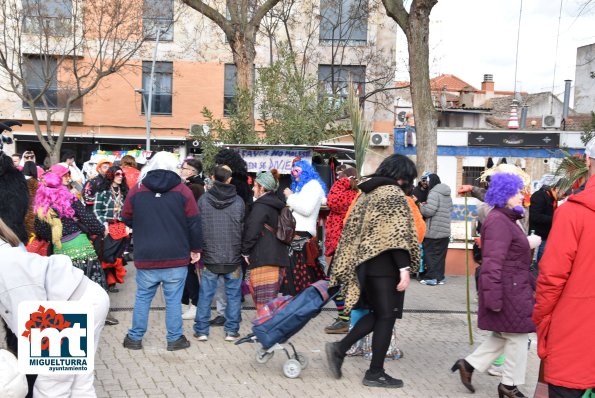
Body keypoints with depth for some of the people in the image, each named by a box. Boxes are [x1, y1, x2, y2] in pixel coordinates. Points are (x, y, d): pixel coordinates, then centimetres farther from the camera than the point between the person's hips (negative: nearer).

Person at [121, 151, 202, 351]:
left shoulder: (136, 190, 0)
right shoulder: (182, 190, -4)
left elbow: (126, 219, 11)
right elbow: (194, 223, -2)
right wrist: (195, 249, 9)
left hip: (146, 258, 1)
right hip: (176, 259, -1)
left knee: (143, 298, 14)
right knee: (173, 300, 8)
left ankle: (135, 338, 22)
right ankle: (174, 339, 15)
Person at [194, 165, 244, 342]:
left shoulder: (203, 199, -5)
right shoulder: (238, 201, -5)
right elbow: (243, 229, 2)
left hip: (209, 256, 0)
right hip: (233, 257, 0)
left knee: (205, 295, 9)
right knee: (233, 295, 11)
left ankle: (201, 330, 14)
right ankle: (232, 330, 14)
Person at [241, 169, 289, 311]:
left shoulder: (260, 206, -10)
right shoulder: (278, 206, 17)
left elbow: (252, 231, -17)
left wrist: (245, 251, -5)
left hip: (263, 259, -9)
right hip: (279, 257, 9)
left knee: (263, 301, -7)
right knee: (271, 301, 13)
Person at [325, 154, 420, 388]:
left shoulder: (367, 193, 15)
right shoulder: (393, 193, -10)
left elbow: (353, 230, 15)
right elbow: (398, 233, -20)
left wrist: (346, 269, 17)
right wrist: (404, 268, -21)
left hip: (364, 262, 8)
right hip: (385, 265, -8)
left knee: (377, 313, 18)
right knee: (387, 316, 2)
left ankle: (340, 349, 10)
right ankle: (375, 373, 8)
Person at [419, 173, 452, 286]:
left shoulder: (434, 193, -14)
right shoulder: (447, 194, 14)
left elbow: (429, 211, -21)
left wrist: (422, 207, -1)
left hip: (433, 231, -7)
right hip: (445, 231, 8)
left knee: (430, 254, 1)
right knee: (440, 254, 12)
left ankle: (431, 277, 1)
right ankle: (440, 277, 15)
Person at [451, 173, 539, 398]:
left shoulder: (506, 219, 15)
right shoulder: (499, 221, -19)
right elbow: (492, 262, -26)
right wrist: (493, 297, -28)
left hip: (513, 289, 10)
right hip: (507, 290, -10)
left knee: (505, 335, 17)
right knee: (517, 335, 3)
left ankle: (469, 364, 23)